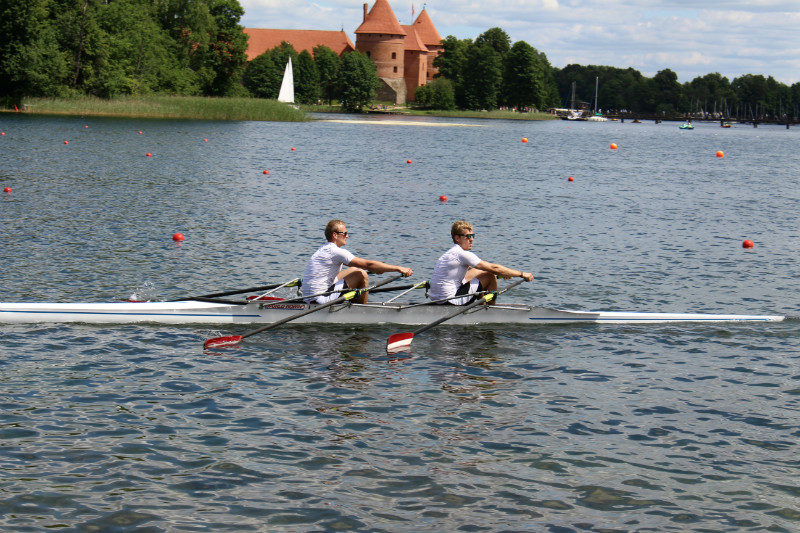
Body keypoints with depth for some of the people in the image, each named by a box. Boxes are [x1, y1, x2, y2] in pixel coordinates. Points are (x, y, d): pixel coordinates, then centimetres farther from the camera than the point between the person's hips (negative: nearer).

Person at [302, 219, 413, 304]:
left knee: (354, 270, 20)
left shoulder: (325, 249, 16)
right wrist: (398, 268, -16)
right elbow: (368, 264, -18)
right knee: (361, 275, -10)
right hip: (320, 300, -10)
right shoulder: (335, 251, -15)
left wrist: (375, 269, 14)